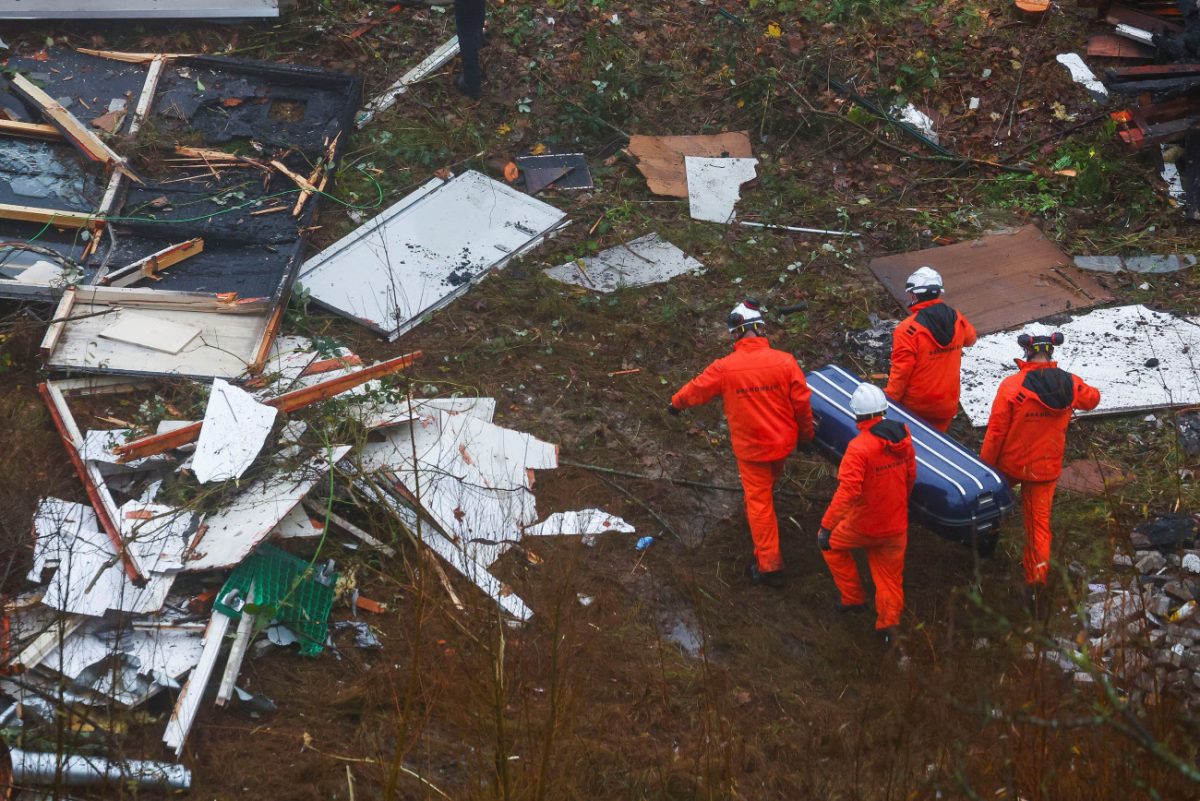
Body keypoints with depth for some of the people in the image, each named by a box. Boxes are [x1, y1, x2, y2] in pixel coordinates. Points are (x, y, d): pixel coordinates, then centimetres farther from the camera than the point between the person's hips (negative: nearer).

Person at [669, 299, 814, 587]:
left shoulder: (724, 368, -20)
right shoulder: (785, 361, -17)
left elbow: (697, 389, -1)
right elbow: (802, 403, -9)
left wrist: (676, 403, 21)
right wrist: (805, 433, 10)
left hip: (750, 447, -3)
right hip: (783, 441, 3)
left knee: (759, 502, 8)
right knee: (768, 486, 30)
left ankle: (769, 565, 10)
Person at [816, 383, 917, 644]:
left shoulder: (859, 447, -26)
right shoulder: (903, 436, -5)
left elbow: (847, 492, -31)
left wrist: (826, 527, -26)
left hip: (863, 526, -5)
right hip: (896, 526, 5)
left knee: (831, 543, 24)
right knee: (890, 578, 18)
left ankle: (852, 597, 28)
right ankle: (889, 625, 18)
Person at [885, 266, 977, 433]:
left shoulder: (908, 330, -24)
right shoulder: (957, 320, -7)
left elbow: (900, 371, -20)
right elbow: (970, 338, 17)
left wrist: (890, 400, -7)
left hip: (914, 406, -4)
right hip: (946, 406, 4)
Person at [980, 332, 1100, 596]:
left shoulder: (1011, 386, -20)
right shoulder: (1071, 384, -8)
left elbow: (996, 431, -16)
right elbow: (1093, 398, 16)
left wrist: (985, 465, -4)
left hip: (1010, 465, -3)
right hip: (1047, 468, 3)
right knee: (1039, 520, 10)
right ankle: (1037, 576, 6)